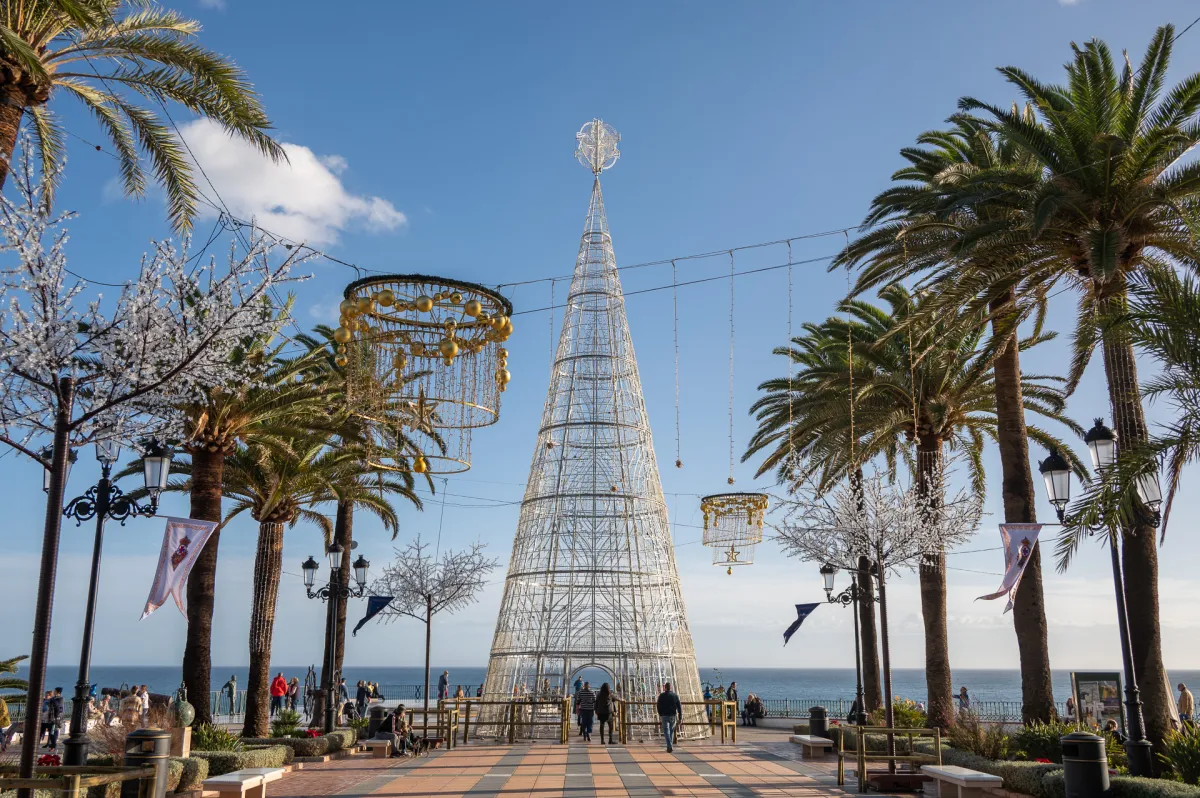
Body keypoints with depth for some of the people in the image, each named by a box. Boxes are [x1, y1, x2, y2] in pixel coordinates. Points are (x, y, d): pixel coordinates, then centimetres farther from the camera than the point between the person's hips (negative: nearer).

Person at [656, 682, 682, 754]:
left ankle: (670, 746, -20)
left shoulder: (661, 695, -3)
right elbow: (679, 706, -1)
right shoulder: (675, 695, 2)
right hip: (673, 716, 2)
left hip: (664, 716, -2)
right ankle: (670, 746, 23)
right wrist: (680, 717, 2)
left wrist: (660, 714, 17)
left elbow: (658, 706, -1)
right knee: (671, 731, 18)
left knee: (666, 732, -4)